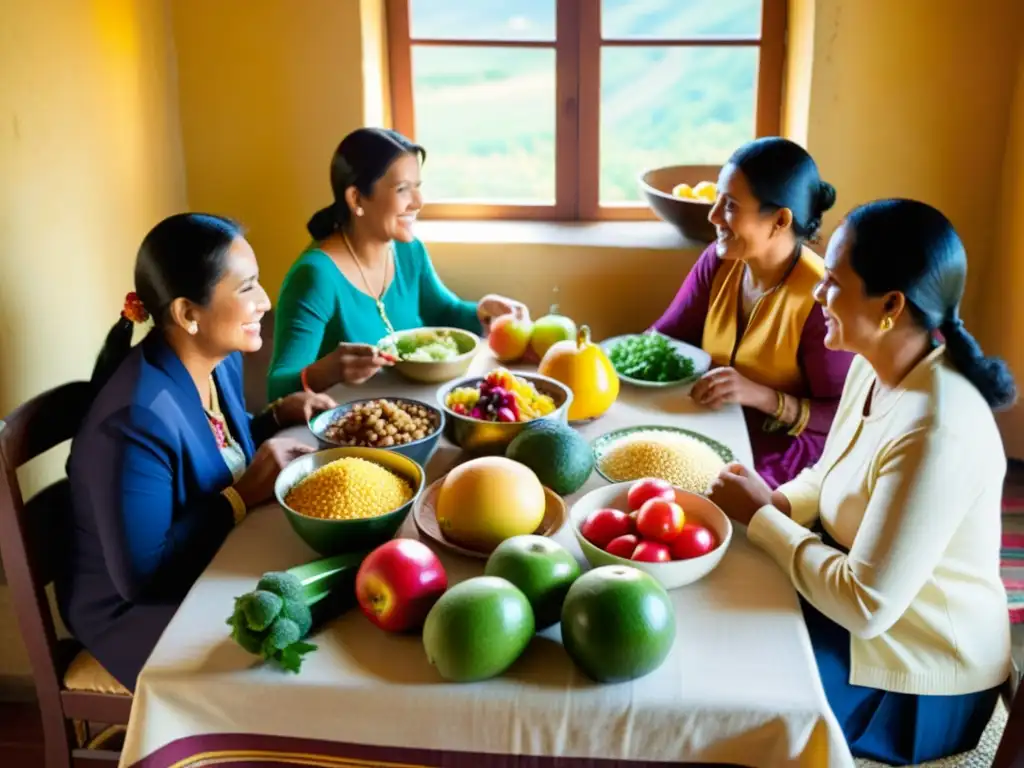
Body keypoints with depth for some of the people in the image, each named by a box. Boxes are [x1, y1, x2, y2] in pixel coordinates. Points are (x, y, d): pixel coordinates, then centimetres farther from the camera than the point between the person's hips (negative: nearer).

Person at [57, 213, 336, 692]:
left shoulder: (219, 362, -3)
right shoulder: (137, 422, -30)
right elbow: (141, 576, -28)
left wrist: (279, 416, -3)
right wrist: (245, 497, -26)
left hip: (213, 571, 8)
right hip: (136, 608, -8)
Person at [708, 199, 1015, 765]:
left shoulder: (937, 436, -33)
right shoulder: (875, 368, -5)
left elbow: (865, 605, -29)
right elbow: (831, 478, 11)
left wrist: (760, 516, -19)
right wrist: (772, 504, -9)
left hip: (916, 686, -8)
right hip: (863, 607, 8)